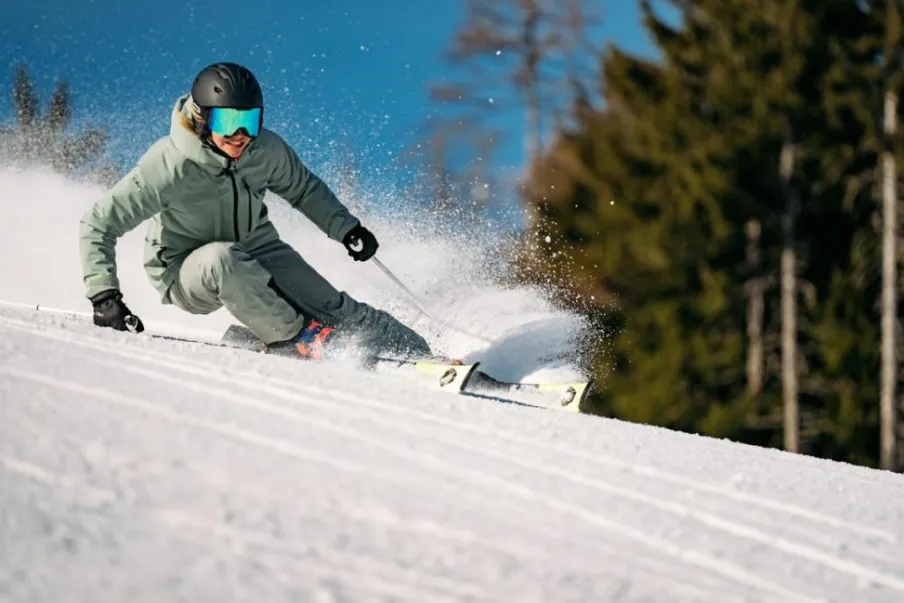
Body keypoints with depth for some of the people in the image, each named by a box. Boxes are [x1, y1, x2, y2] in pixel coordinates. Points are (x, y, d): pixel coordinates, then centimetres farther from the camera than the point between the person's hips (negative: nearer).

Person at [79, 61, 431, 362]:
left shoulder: (266, 150, -13)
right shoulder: (169, 165, -27)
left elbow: (303, 189, 12)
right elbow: (98, 225, -21)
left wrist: (345, 229, 3)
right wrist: (104, 294, -29)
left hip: (256, 252, 4)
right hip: (185, 274, -4)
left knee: (331, 308, -15)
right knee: (222, 258, -38)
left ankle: (417, 353, -6)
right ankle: (295, 337, -23)